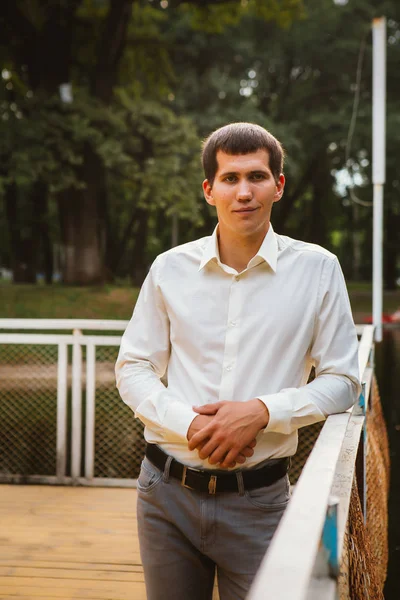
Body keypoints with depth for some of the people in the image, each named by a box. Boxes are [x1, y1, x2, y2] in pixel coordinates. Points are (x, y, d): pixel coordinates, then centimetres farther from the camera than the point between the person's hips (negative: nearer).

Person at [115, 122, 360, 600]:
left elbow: (342, 381, -1)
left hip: (258, 501, -1)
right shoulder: (170, 268, 1)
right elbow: (132, 368, 5)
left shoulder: (316, 269, -3)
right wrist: (188, 424, -13)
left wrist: (263, 412, -17)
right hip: (168, 493, 2)